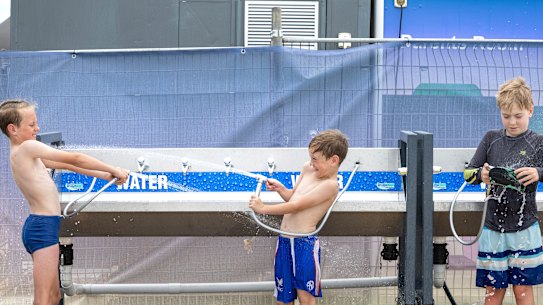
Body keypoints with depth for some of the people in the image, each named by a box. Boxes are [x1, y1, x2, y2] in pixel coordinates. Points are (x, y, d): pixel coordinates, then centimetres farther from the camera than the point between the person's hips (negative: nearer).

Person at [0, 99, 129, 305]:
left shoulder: (21, 153, 16)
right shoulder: (27, 147, -12)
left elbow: (64, 165, 18)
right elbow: (75, 159, -11)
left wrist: (104, 175, 15)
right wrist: (113, 170, -4)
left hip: (38, 226, 10)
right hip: (43, 227, -10)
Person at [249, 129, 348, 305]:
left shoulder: (330, 185, -14)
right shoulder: (308, 168, 11)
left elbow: (296, 206, -16)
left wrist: (263, 208, -11)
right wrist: (280, 188, 3)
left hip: (305, 244, -8)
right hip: (284, 240, 8)